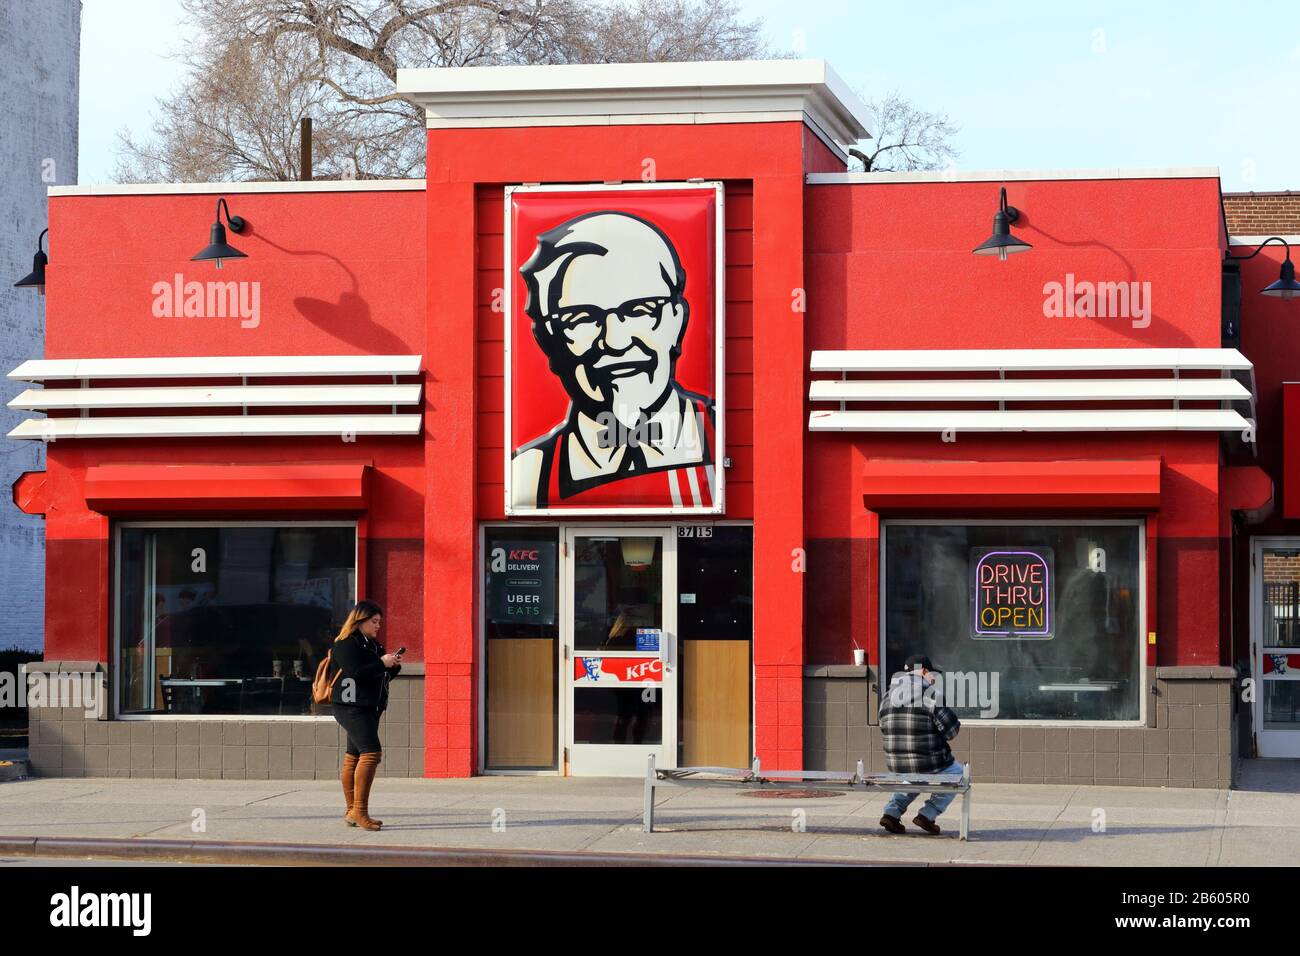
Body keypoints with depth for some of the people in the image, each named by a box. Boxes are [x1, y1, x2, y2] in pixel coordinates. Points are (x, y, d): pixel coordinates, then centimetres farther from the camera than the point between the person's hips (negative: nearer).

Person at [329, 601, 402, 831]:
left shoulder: (372, 644, 20)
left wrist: (393, 666, 5)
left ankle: (352, 812, 14)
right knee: (371, 753, -19)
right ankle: (359, 811, -19)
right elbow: (355, 672, -22)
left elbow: (382, 676, 24)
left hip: (369, 708, 10)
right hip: (351, 707, -10)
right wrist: (382, 663, -16)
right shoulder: (346, 644, -9)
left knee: (354, 757, 11)